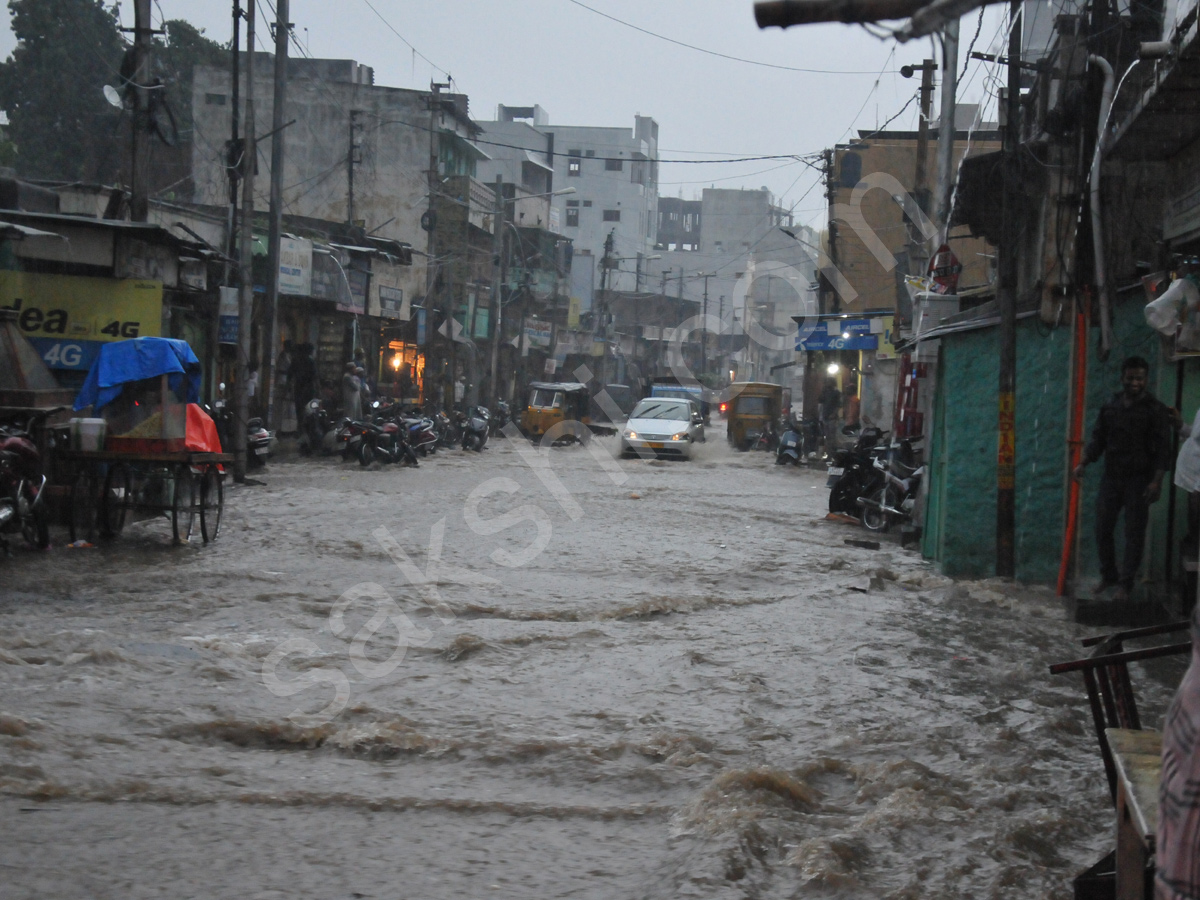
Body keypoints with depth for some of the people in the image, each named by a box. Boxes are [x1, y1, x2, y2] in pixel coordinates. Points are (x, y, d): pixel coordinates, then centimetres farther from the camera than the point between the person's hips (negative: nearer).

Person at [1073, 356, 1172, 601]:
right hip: (1111, 477, 4)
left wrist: (1157, 480, -17)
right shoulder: (1110, 408, 9)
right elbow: (1098, 440, 13)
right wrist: (1083, 463, -1)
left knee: (1134, 532, -2)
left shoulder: (1155, 410, -5)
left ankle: (1125, 584, 4)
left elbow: (1163, 449, -8)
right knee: (1103, 528, 7)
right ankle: (1108, 575, 24)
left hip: (1138, 480, -4)